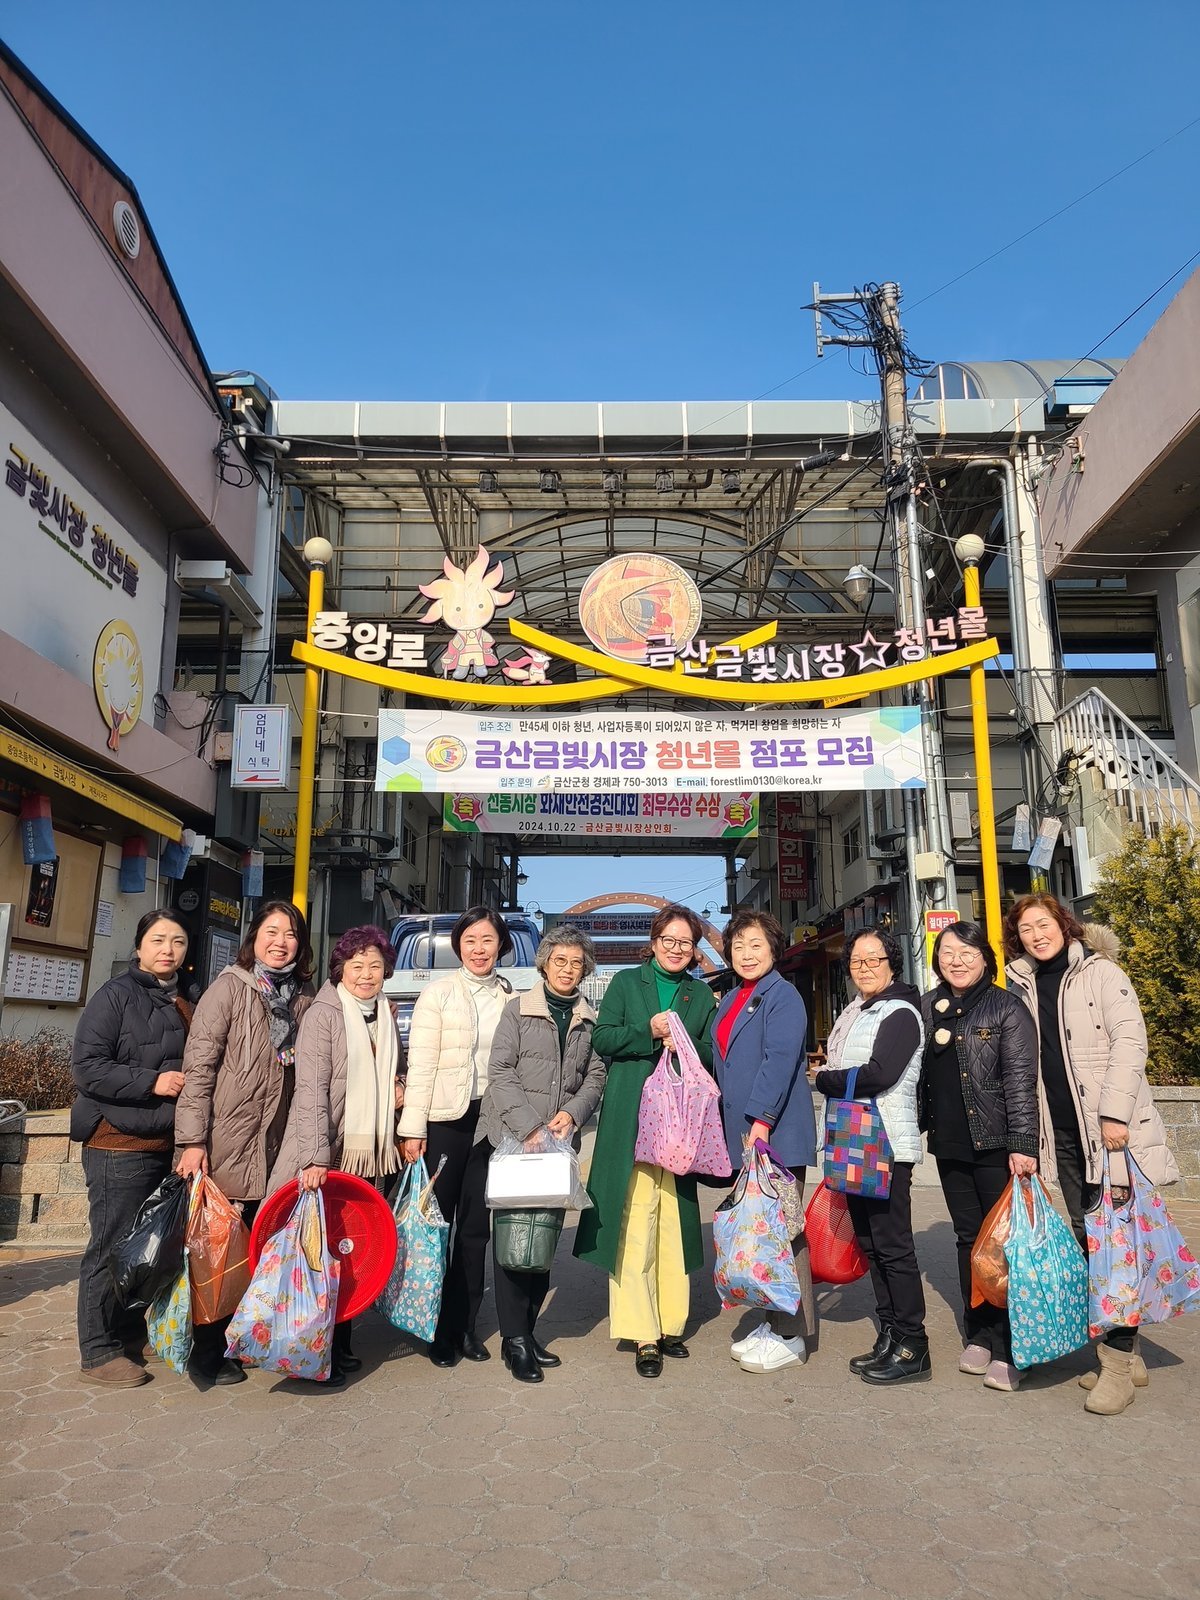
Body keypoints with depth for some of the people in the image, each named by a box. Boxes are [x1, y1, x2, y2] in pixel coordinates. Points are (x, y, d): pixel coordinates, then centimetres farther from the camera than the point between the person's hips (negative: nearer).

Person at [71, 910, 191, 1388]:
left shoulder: (183, 1006, 12)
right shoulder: (115, 995, -8)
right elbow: (85, 1066, -15)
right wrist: (151, 1082, -19)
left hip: (164, 1144, 7)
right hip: (118, 1145, -7)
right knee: (111, 1246, -1)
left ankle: (130, 1331, 30)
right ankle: (97, 1352, 11)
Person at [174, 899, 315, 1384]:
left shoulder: (303, 998, 8)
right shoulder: (229, 988, -5)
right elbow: (198, 1066, -10)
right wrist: (192, 1140, -16)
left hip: (277, 1145, 5)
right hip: (226, 1143, -5)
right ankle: (207, 1350, 20)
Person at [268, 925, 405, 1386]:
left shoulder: (386, 1018, 12)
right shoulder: (323, 1014, -8)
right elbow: (312, 1090, -17)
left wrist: (400, 1089, 6)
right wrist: (315, 1156, -26)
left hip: (371, 1154, 6)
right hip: (325, 1156, -6)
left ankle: (340, 1345, 24)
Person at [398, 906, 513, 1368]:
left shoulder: (512, 998, 5)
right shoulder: (439, 993, -4)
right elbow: (420, 1064, -6)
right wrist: (412, 1129, -9)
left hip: (491, 1122, 3)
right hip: (444, 1121, -3)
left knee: (476, 1227, 10)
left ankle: (463, 1326, 24)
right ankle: (437, 1330, 19)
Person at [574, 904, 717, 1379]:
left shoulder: (702, 995, 15)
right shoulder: (626, 983, 8)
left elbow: (714, 1053, 12)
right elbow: (602, 1039, 1)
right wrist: (649, 1032, -13)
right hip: (631, 1120, -2)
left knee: (674, 1222, 4)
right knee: (635, 1223, -6)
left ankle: (670, 1324, 17)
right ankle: (643, 1335, 0)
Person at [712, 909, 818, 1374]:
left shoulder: (783, 997, -9)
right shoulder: (728, 1003, 17)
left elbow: (780, 1060, -19)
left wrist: (762, 1118, -25)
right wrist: (734, 1123, 17)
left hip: (777, 1134, -8)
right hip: (743, 1134, 8)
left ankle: (794, 1335, 7)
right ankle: (774, 1322, 24)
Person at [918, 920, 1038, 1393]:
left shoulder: (1006, 1006, -6)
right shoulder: (928, 1008, 8)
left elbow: (1021, 1080, -11)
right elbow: (919, 1075, 13)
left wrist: (1022, 1145, -17)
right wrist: (914, 1126, 12)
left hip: (996, 1144, -5)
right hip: (950, 1145, 5)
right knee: (969, 1239, 13)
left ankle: (1008, 1348, 12)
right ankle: (978, 1336, 25)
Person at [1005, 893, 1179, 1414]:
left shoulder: (1100, 972, -2)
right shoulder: (1022, 988, 11)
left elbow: (1130, 1040, -11)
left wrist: (1114, 1114, -18)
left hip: (1109, 1129, -5)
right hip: (1060, 1135, 5)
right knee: (1086, 1241, 8)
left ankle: (1117, 1360, 3)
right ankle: (1126, 1354, 20)